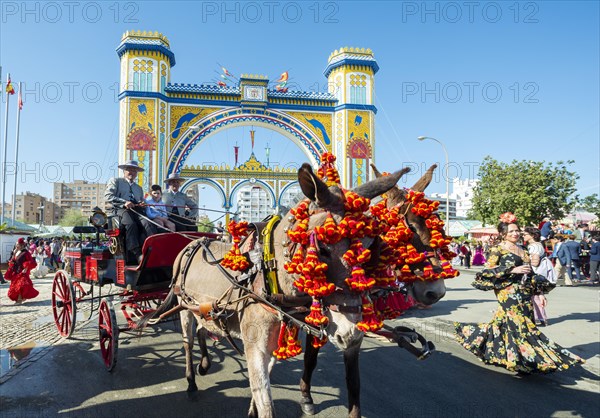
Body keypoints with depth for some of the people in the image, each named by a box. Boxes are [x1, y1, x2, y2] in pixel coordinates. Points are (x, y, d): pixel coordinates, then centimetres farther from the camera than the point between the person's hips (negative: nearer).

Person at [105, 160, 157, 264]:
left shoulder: (139, 188, 36)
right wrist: (124, 202, -11)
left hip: (137, 210, 4)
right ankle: (137, 254, -45)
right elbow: (108, 196, 4)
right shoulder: (115, 181, 20)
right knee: (130, 224, -38)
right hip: (121, 209, -4)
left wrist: (143, 204, 2)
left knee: (147, 224, -31)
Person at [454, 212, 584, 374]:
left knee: (525, 323, 6)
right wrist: (512, 270, -18)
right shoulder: (498, 249, -5)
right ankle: (520, 361, -1)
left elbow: (529, 273, 23)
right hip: (508, 293, -7)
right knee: (516, 323, -9)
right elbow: (488, 271, -13)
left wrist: (539, 289, 17)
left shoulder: (522, 250, 16)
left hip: (525, 294, 7)